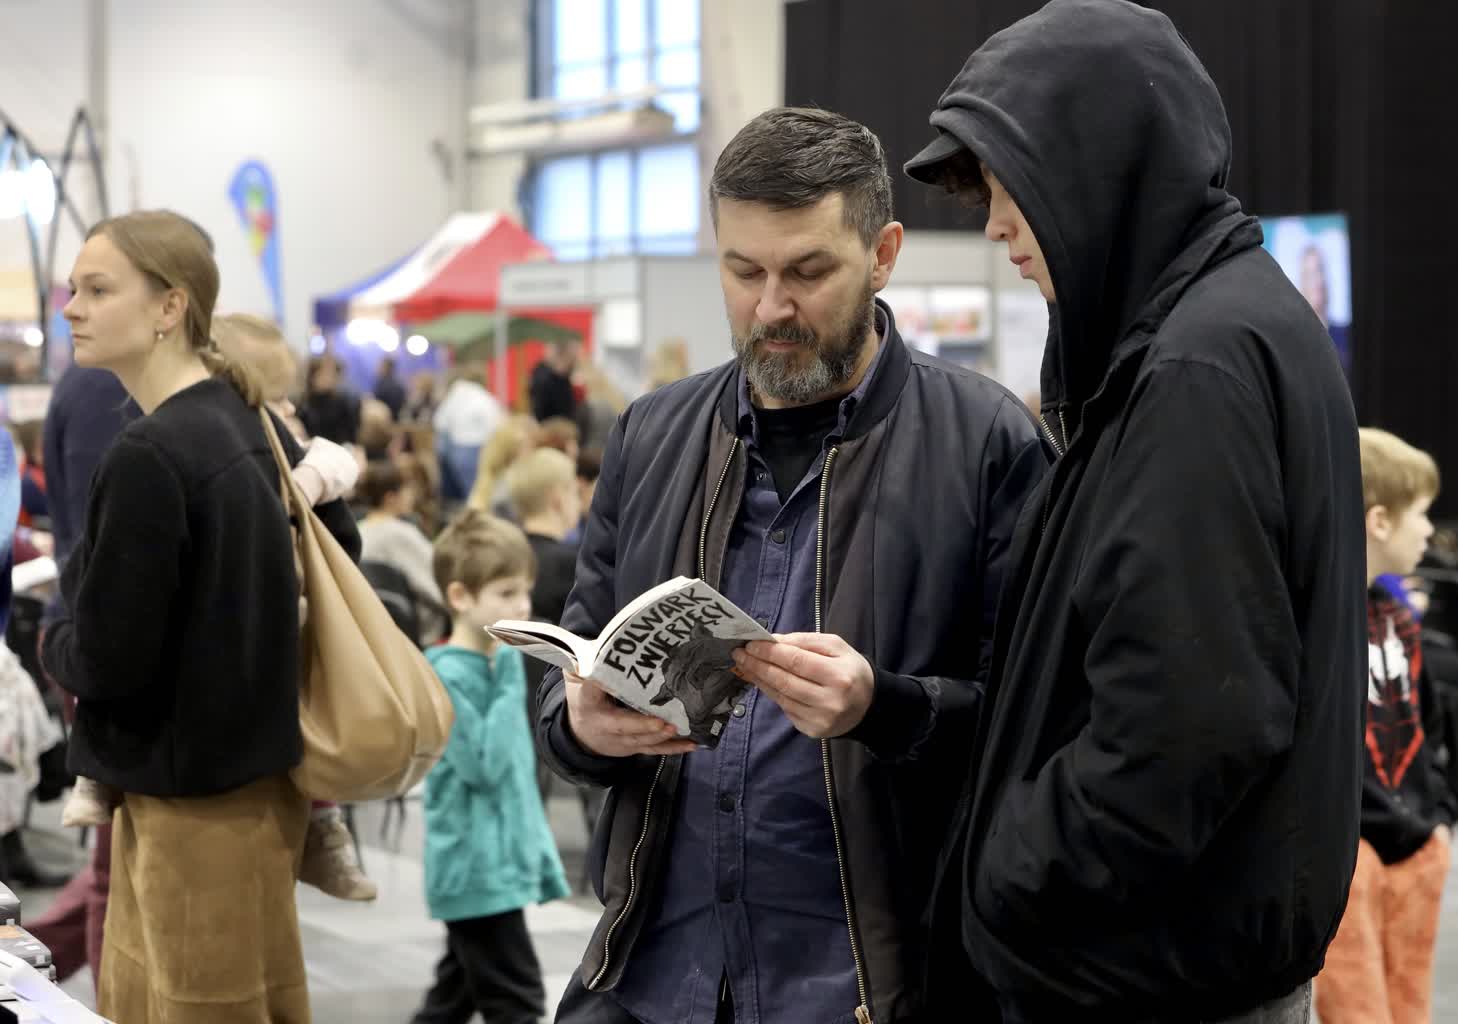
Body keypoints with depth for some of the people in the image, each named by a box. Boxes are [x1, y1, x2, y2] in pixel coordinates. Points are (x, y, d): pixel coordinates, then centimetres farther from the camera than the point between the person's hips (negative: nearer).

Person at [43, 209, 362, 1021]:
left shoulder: (147, 458, -21)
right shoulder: (257, 425, 5)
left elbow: (108, 659, -20)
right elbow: (341, 547, 20)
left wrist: (52, 641, 2)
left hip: (198, 800, -9)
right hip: (253, 766, 9)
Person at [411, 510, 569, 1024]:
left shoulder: (503, 662, 10)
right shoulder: (447, 675, -16)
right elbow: (484, 765, -22)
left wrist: (543, 856, 16)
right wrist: (510, 686, -19)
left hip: (504, 862, 8)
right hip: (477, 870, -8)